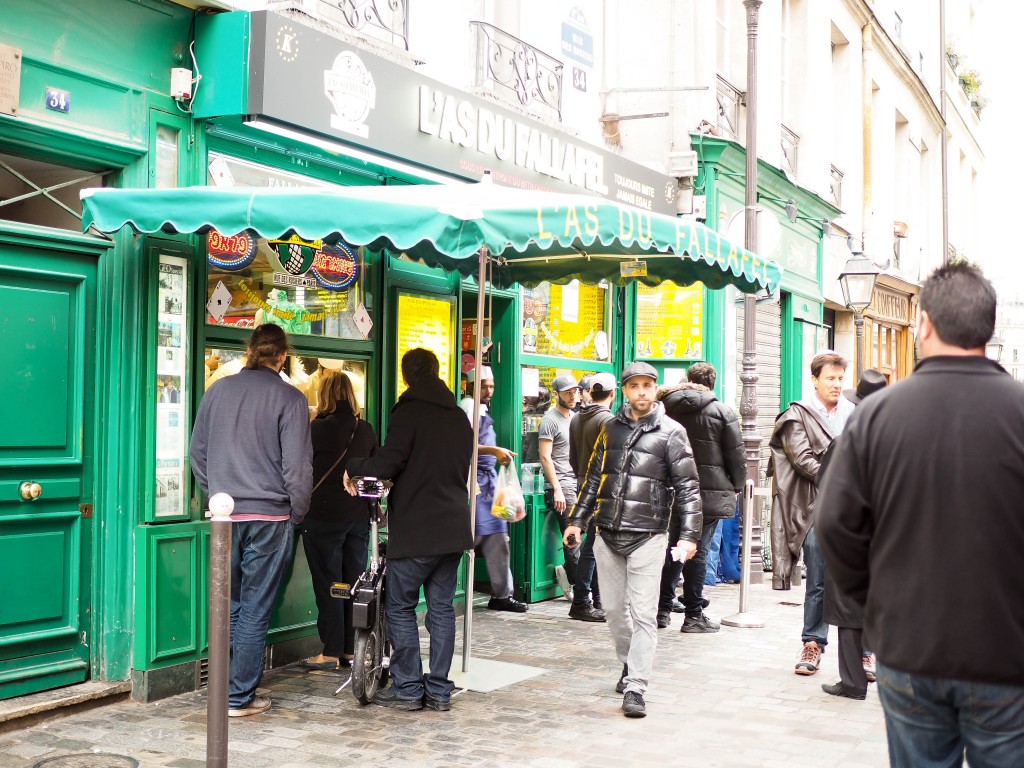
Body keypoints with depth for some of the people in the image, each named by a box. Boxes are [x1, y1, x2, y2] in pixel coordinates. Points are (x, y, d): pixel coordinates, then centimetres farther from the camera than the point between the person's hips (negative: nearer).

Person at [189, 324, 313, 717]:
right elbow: (297, 465, -9)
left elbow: (197, 452, 12)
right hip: (269, 517, -4)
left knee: (228, 607, 15)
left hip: (225, 516, 4)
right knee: (255, 611, 3)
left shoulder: (217, 391, 6)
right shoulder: (289, 398, -7)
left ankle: (224, 687, 21)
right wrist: (297, 514, 4)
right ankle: (240, 697, 8)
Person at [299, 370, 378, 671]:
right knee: (353, 582, 11)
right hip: (358, 516, 5)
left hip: (324, 516, -5)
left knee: (327, 583, 2)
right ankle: (350, 649, 17)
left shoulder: (319, 428, -11)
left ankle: (331, 653, 4)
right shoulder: (366, 430, 5)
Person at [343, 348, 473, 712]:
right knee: (441, 606, 10)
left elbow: (388, 463, -18)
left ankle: (407, 688, 5)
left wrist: (352, 468, 0)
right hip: (454, 527, 7)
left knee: (400, 607, 4)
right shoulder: (459, 417, 13)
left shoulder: (409, 412, -10)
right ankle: (439, 690, 13)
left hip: (416, 528, -7)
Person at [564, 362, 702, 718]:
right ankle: (630, 664, 34)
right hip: (607, 533, 5)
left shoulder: (671, 432, -2)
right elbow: (594, 478, 18)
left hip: (647, 536, -4)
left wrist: (689, 535, -13)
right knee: (613, 609, 12)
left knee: (643, 614, -5)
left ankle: (635, 688, -1)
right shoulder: (611, 428, 11)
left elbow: (687, 487, -4)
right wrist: (577, 520, 14)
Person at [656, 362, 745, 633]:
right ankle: (693, 616, 4)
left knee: (671, 549, 14)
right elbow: (736, 456, -3)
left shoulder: (664, 408, 6)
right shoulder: (722, 412, -5)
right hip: (709, 493, -4)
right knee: (698, 552, 0)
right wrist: (736, 486, 11)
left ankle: (663, 609, 17)